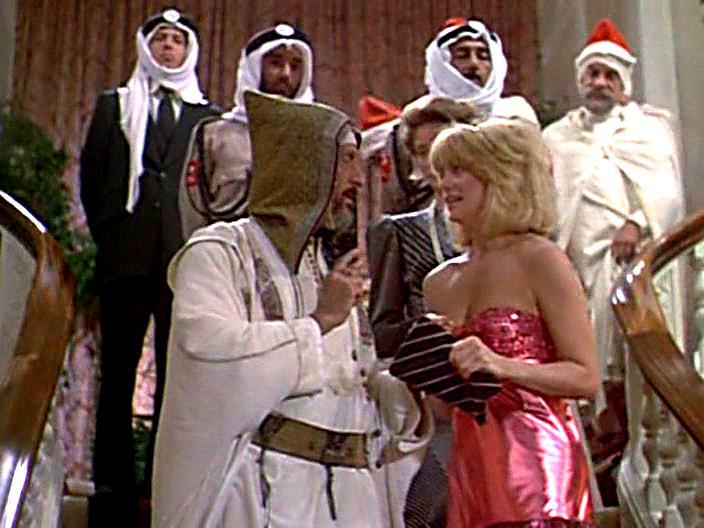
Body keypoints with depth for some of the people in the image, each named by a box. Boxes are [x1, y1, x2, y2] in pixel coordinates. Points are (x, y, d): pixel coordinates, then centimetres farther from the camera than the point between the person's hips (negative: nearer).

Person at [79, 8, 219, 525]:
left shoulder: (209, 115, 15)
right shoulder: (113, 105, 17)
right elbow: (92, 176, 13)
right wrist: (107, 234, 5)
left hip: (185, 256, 0)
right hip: (127, 255, 0)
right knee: (118, 372, 2)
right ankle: (113, 482, 8)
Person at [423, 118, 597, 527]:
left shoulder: (539, 259, -4)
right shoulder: (439, 282, 14)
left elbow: (587, 378, -8)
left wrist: (501, 366, -19)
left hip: (536, 466, -6)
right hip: (470, 474, 6)